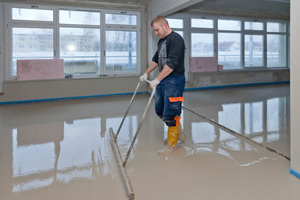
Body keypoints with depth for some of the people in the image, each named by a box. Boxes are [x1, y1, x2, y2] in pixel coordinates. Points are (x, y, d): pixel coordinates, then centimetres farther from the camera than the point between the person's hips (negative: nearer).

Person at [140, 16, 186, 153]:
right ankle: (178, 132, 32)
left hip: (174, 81, -10)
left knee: (170, 114, -4)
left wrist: (157, 79, -23)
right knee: (159, 110, 15)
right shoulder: (161, 41, 17)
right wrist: (146, 73, 24)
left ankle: (172, 144, 12)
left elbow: (171, 63, -23)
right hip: (163, 80, 10)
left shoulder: (176, 39, -14)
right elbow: (156, 59, 28)